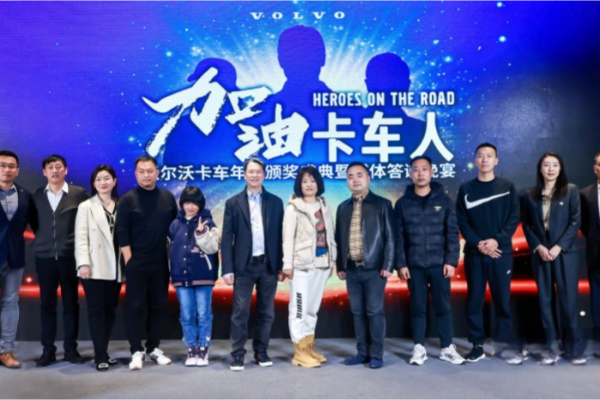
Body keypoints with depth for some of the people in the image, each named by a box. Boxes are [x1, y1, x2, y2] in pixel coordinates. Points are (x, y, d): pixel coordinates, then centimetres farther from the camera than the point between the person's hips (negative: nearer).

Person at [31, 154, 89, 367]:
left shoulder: (79, 193, -1)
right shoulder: (37, 196, 8)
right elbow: (33, 221, 18)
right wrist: (43, 238, 8)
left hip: (69, 255, -2)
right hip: (44, 256, 2)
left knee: (71, 303, 5)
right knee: (47, 304, 7)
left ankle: (70, 348, 14)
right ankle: (48, 350, 15)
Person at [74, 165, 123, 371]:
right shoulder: (86, 207, 4)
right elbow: (81, 238, -4)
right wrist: (83, 263, -14)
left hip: (115, 268, 3)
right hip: (95, 268, -3)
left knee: (110, 310, 9)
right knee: (96, 310, -1)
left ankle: (103, 351, 21)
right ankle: (100, 356, 3)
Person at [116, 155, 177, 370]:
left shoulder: (168, 197, 6)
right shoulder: (128, 199, -3)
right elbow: (122, 233, -7)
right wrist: (129, 260, -11)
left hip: (160, 263, 3)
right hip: (136, 263, -3)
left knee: (159, 306, 9)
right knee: (135, 307, 2)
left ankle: (153, 348, 22)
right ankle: (137, 351, 12)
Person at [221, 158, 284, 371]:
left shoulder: (276, 202, 6)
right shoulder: (233, 203, 2)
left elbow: (280, 236, 6)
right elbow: (226, 239, -1)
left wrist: (281, 266, 2)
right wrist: (227, 269, -7)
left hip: (268, 265, 2)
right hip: (244, 265, -2)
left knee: (266, 312, 9)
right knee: (240, 312, 1)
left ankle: (261, 351, 22)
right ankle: (237, 354, 11)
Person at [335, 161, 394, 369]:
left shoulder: (382, 204, 1)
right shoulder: (343, 208, 12)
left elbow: (390, 237, -3)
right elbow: (339, 239, 13)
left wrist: (387, 265, -10)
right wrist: (340, 266, 8)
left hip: (374, 268, -4)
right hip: (352, 269, 4)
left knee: (374, 311, 0)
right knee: (358, 312, 9)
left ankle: (376, 355, 11)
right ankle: (362, 352, 19)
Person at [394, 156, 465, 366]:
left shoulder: (444, 200, 4)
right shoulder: (402, 203, 4)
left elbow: (452, 233, 1)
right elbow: (398, 236, 2)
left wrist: (451, 261, -7)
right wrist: (400, 264, -4)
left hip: (439, 263, 0)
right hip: (414, 265, 0)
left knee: (443, 306, 7)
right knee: (418, 307, 7)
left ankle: (447, 348, 19)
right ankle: (419, 348, 17)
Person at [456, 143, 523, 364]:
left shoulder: (507, 187, 7)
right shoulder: (466, 189, 6)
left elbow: (514, 219, 0)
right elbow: (461, 222, 1)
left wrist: (497, 240, -14)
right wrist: (478, 243, -12)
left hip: (501, 252, 0)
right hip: (474, 253, 1)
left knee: (503, 299, 2)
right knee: (475, 300, 3)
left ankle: (506, 344, 12)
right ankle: (477, 345, 12)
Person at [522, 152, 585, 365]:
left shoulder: (571, 191, 2)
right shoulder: (530, 195, 7)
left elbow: (575, 221, -3)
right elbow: (526, 225, 6)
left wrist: (559, 247, -12)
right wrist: (538, 247, -8)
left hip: (565, 253, -2)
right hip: (540, 253, 2)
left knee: (568, 299, -2)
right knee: (545, 300, 5)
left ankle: (573, 347, 11)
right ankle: (551, 347, 13)